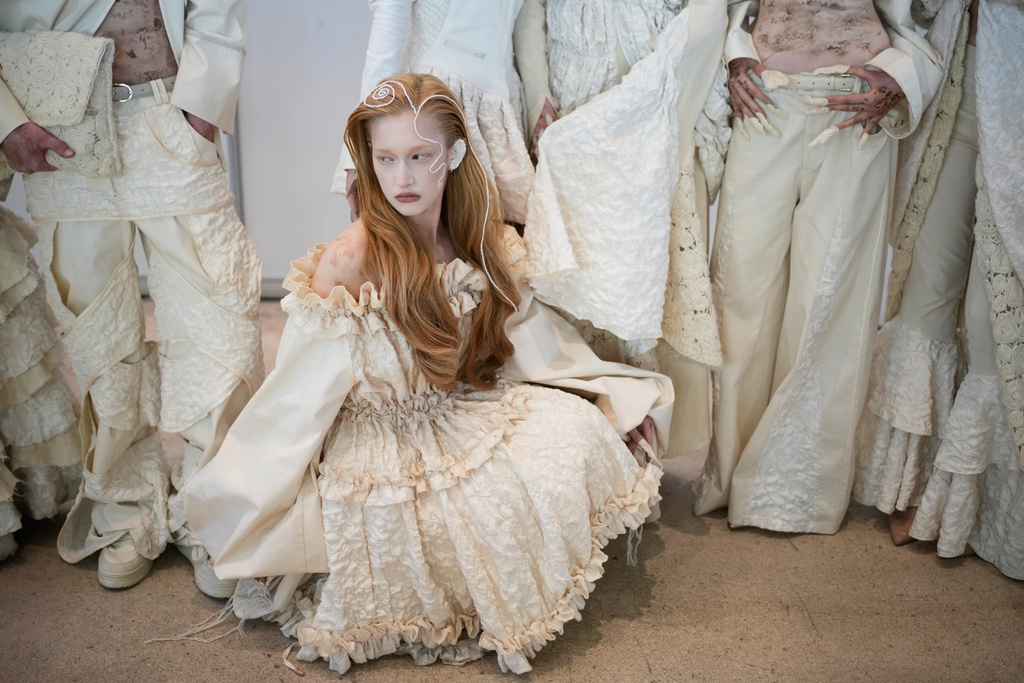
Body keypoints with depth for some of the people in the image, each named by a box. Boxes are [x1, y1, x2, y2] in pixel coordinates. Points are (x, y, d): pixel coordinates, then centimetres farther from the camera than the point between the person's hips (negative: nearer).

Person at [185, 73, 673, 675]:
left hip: (468, 416, 6)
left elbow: (534, 336, 7)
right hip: (383, 441, -5)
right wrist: (239, 499, -10)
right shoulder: (347, 261, -19)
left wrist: (623, 398, 4)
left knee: (577, 432, -15)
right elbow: (301, 391, -14)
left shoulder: (484, 244, -2)